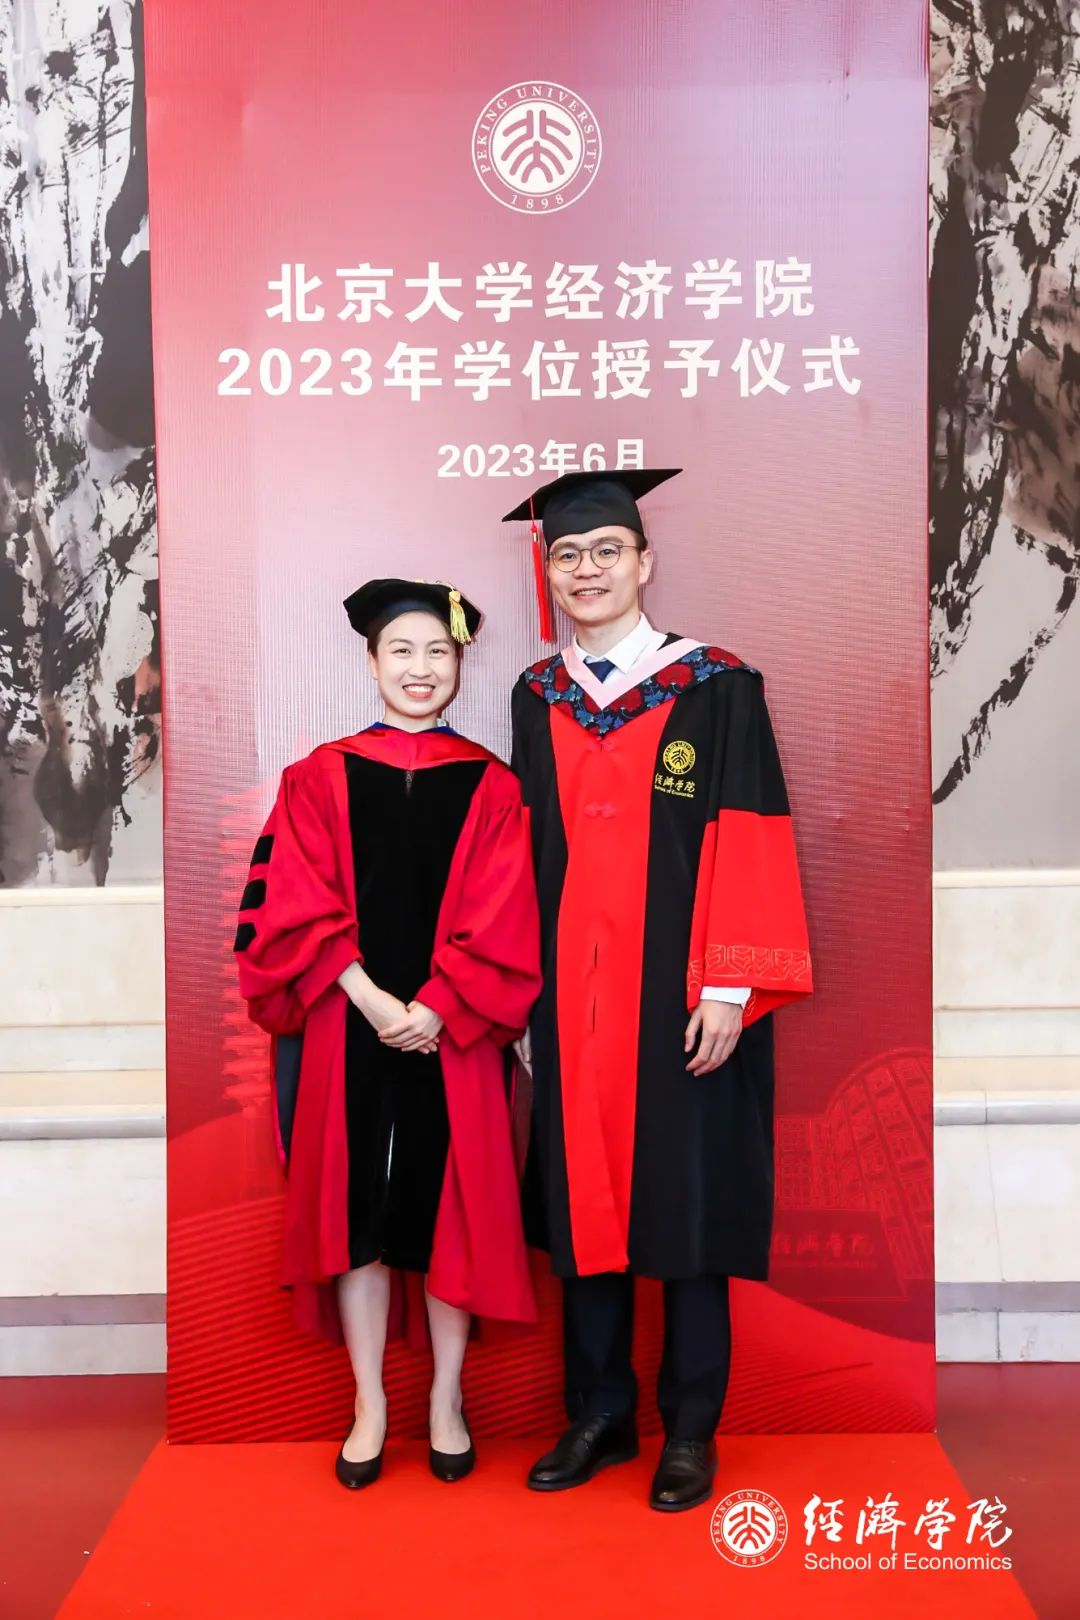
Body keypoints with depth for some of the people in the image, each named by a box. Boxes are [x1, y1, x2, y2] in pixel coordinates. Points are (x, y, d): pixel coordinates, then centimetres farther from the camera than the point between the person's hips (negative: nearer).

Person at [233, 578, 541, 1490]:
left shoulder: (491, 788, 3)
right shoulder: (321, 779, 4)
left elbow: (502, 928, -2)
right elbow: (296, 909, -2)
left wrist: (434, 1010, -14)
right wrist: (372, 1002, -13)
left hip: (453, 1038, 0)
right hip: (349, 1031, 0)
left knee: (449, 1210, 6)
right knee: (356, 1211, 6)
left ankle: (447, 1400, 24)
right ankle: (370, 1404, 22)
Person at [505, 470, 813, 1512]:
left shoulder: (716, 688, -3)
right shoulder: (534, 701, 10)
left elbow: (749, 843, -7)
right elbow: (529, 853, 11)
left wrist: (729, 989, -13)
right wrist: (524, 985, 7)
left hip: (680, 997, -3)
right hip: (570, 998, 4)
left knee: (686, 1205, 6)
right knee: (582, 1201, 11)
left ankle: (690, 1430, 23)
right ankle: (599, 1415, 28)